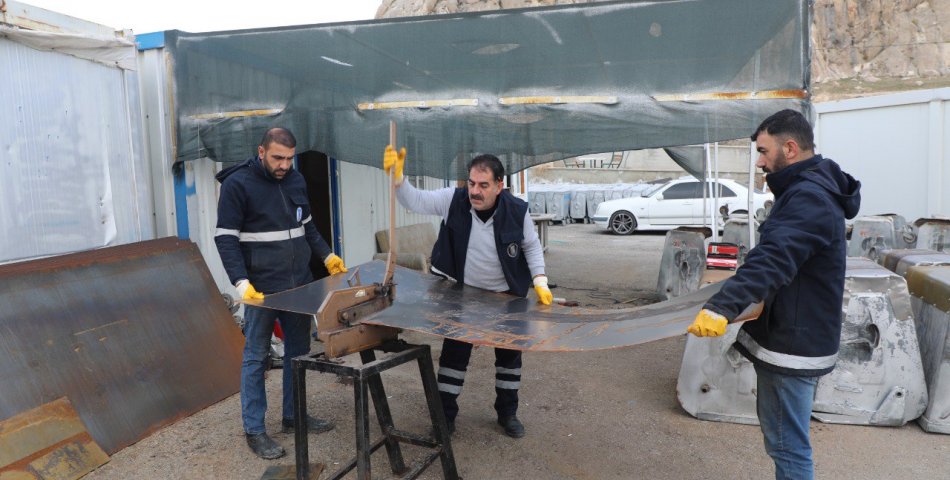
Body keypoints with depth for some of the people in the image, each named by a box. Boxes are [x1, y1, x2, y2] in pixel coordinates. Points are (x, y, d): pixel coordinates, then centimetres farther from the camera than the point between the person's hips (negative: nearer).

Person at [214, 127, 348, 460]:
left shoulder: (296, 180, 7)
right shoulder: (237, 184, -10)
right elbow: (226, 239, -13)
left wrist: (327, 256, 11)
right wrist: (242, 282, -22)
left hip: (300, 284, 6)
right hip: (261, 288, -6)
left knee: (298, 351, 14)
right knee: (255, 357, 4)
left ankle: (293, 416, 29)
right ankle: (254, 430, 16)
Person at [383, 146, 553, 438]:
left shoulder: (518, 210, -19)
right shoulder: (453, 200, -19)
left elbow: (531, 246, -4)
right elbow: (415, 201, -23)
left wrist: (540, 281, -12)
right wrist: (397, 176, -41)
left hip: (506, 296, 0)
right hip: (462, 294, 0)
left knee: (510, 354, 12)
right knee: (454, 353, 5)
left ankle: (507, 412, 34)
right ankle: (446, 415, 23)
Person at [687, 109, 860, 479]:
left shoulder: (809, 198, -22)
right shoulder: (807, 190, 12)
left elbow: (773, 259, -36)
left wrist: (720, 307, -45)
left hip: (791, 345, -11)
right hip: (789, 336, 11)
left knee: (788, 446, 1)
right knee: (780, 434, 23)